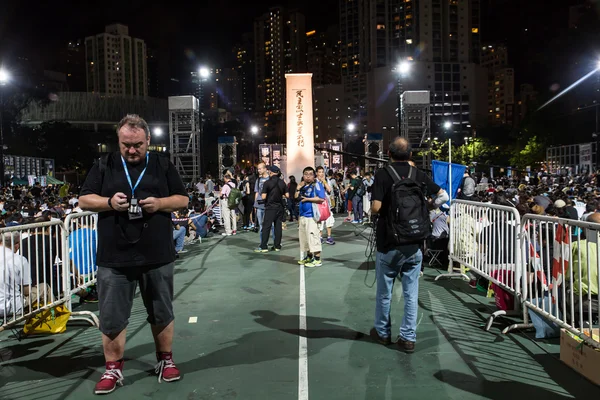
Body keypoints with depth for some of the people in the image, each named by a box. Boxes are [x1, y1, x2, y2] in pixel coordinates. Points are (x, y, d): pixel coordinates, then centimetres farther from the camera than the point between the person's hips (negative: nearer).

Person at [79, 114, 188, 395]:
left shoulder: (163, 166, 5)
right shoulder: (103, 166, 6)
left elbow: (183, 199, 6)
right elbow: (84, 200, 6)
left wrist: (160, 203, -14)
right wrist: (109, 203, -14)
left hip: (157, 256, 0)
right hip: (114, 258, 0)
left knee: (162, 313, 12)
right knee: (112, 317, 7)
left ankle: (165, 361, 29)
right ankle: (113, 369, 24)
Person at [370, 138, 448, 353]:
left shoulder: (383, 174, -10)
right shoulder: (420, 175, 2)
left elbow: (376, 207, -18)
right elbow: (443, 196, 3)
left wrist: (373, 210, 4)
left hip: (389, 244, -3)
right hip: (414, 245, 3)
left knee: (384, 292, 13)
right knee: (411, 293, 10)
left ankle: (383, 332, 28)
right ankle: (408, 337, 17)